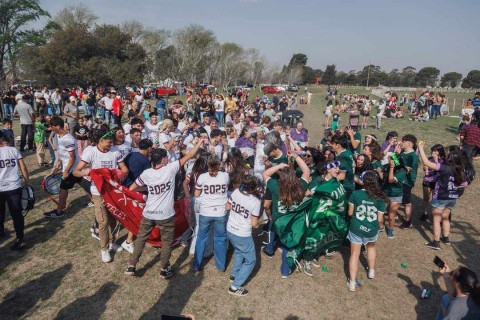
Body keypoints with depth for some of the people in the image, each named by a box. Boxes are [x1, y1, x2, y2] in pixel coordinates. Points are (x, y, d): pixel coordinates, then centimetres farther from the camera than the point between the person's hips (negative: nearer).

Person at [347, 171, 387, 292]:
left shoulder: (355, 194, -12)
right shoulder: (380, 198, -9)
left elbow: (350, 213, -4)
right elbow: (380, 219, -3)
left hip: (356, 229, -1)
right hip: (372, 230, 2)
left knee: (354, 254, 11)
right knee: (371, 247, 32)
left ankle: (352, 283, 12)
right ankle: (371, 271, 46)